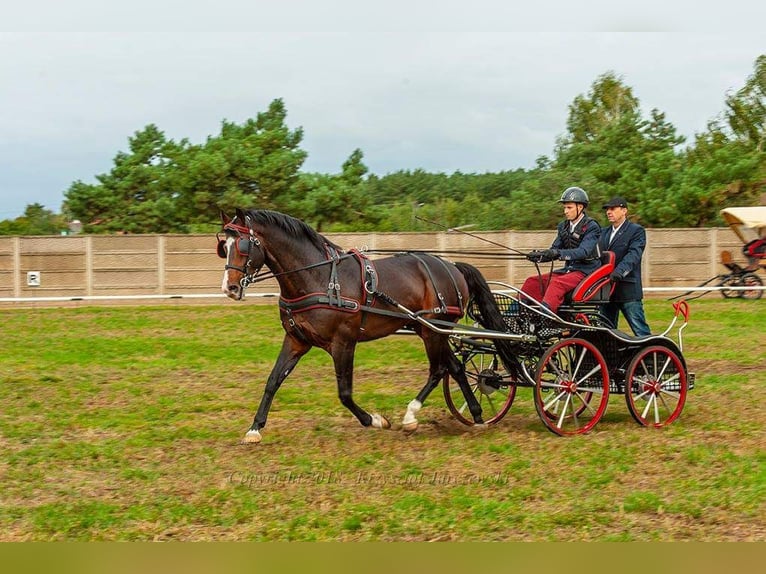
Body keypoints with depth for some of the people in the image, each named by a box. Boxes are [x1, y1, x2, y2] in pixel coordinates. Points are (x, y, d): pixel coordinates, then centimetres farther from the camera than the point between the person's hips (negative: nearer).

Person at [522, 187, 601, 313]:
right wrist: (539, 256, -13)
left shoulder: (591, 227, -9)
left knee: (557, 283, -35)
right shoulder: (564, 227, 14)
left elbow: (584, 251, -23)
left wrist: (559, 254, -37)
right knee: (532, 281, -8)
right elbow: (554, 250, 10)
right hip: (568, 269, 8)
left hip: (585, 271, -8)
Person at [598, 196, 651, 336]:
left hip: (628, 290, -7)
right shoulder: (604, 232, 19)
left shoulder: (636, 231, -2)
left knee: (640, 330, -7)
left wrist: (620, 271, -32)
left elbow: (634, 254, -16)